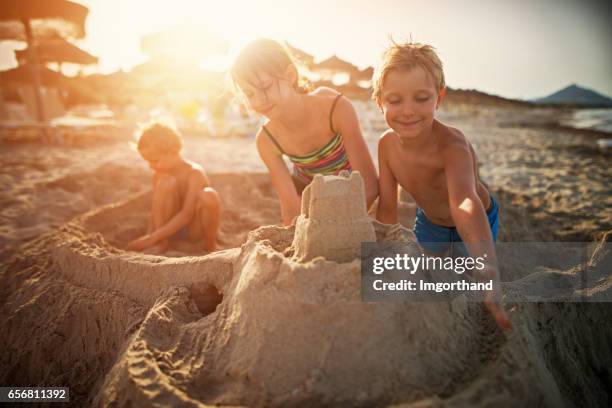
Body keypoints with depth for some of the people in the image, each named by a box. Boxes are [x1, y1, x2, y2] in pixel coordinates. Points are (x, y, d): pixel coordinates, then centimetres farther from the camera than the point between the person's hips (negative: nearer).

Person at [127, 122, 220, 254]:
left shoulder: (194, 173, -22)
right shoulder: (159, 175, -5)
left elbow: (186, 215, -30)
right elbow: (156, 212, -1)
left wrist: (153, 237, -32)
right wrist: (148, 236, -15)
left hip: (196, 228, -3)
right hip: (173, 226, 4)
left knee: (208, 195, -37)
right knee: (166, 181, -24)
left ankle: (210, 243, -10)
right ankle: (161, 243, -16)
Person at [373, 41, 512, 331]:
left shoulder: (452, 145, -42)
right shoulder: (387, 144, -26)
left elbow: (465, 204, -60)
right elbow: (386, 209, -19)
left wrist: (487, 266, -76)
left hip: (473, 223, -4)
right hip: (429, 219, 4)